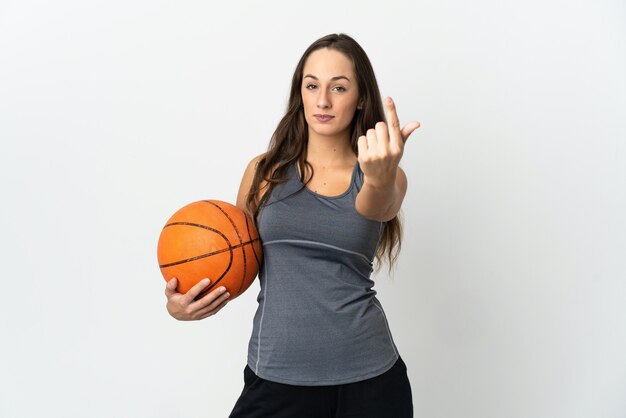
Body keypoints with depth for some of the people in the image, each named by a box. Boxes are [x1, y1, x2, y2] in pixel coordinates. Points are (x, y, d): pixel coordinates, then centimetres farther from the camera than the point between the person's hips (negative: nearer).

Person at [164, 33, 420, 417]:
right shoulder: (265, 171, 2)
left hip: (369, 375, 0)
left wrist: (380, 177, -44)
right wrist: (181, 304, -8)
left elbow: (377, 208, -22)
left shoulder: (387, 178, 1)